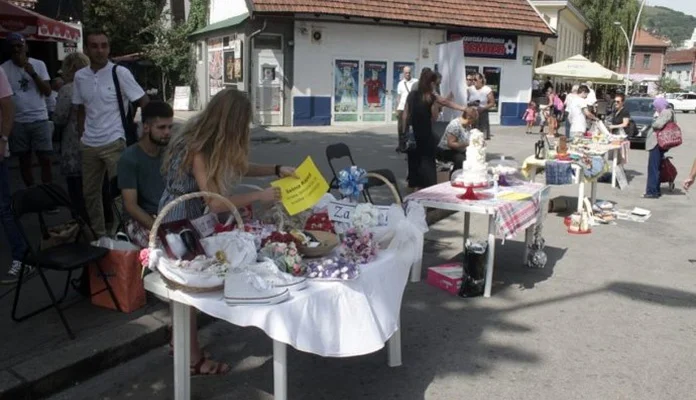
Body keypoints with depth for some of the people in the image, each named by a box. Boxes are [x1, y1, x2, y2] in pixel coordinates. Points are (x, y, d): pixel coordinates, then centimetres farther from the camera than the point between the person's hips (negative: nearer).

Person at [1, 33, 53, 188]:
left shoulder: (39, 64, 2)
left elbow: (48, 92, -2)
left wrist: (33, 73, -14)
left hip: (39, 119, -1)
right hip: (18, 122, 1)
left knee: (45, 159, -1)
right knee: (24, 160, 8)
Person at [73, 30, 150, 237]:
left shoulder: (120, 73, -9)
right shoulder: (80, 76, 6)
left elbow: (145, 102, -8)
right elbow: (81, 109, 16)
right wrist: (80, 137, 13)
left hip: (114, 143, -6)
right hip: (89, 145, 6)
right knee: (90, 192, 14)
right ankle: (98, 234, 30)